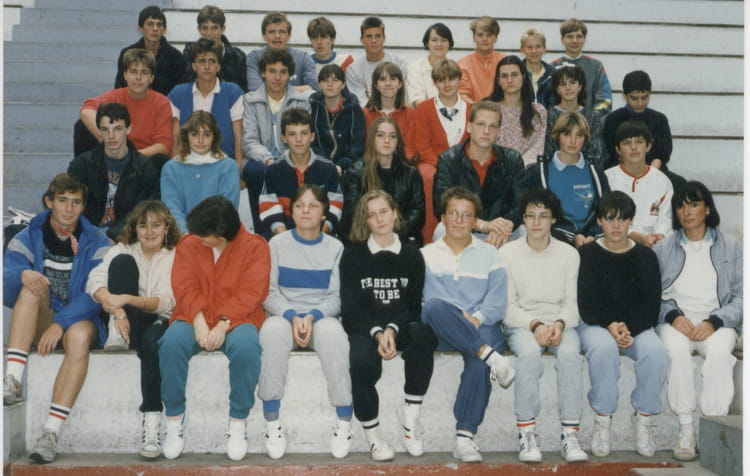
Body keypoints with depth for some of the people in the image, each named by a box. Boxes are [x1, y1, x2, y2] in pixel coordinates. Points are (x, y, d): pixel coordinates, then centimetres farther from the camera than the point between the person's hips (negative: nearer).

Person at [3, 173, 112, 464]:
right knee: (32, 284, -27)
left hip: (80, 321, -2)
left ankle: (51, 432, -40)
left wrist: (61, 323, -25)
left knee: (79, 336, -37)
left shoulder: (96, 242, 3)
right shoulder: (29, 238, 8)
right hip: (38, 326, 2)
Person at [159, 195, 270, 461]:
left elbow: (250, 293, -8)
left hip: (235, 318, -2)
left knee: (245, 346, -36)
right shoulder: (188, 244, 8)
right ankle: (174, 417, -12)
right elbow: (184, 286, -1)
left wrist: (224, 324, -20)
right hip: (194, 317, 2)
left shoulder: (254, 246, 0)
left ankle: (238, 421, -16)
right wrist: (198, 320, -18)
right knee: (171, 343, -31)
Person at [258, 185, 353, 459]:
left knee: (332, 333, -35)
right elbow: (269, 292, 2)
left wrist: (312, 316, -16)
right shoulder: (278, 244, 8)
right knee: (274, 330, -36)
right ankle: (271, 422, -28)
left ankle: (344, 421, -25)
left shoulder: (335, 248, 9)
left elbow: (336, 296, 3)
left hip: (322, 317, 0)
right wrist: (293, 316, -16)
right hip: (283, 315, 0)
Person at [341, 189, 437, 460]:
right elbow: (350, 306, -1)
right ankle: (371, 433, -12)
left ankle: (410, 417, -20)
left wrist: (392, 330, -17)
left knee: (423, 333, -34)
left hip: (400, 326, 1)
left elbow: (414, 305, 4)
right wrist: (377, 333, -18)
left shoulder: (411, 255, 10)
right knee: (362, 362, -34)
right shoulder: (353, 254, 6)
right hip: (363, 328, -1)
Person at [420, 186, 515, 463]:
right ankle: (492, 357, -36)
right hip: (441, 332, 0)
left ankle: (465, 436, -31)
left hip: (480, 328, 0)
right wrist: (460, 315, -17)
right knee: (434, 307, -36)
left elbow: (497, 303, 6)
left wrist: (476, 318, -14)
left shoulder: (489, 255, 18)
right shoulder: (427, 255, 18)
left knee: (478, 362, -34)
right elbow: (432, 295, 0)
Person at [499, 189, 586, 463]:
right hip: (520, 324, -1)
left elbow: (573, 303, 4)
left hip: (560, 323, 1)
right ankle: (526, 433, -29)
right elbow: (507, 306, -1)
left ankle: (570, 433, -29)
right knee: (529, 351, -35)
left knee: (570, 352, -32)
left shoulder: (569, 255, 9)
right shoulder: (508, 253, 4)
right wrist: (534, 325, -17)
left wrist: (559, 324, -17)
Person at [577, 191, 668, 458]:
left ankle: (644, 418, -14)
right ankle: (602, 420, -23)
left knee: (656, 351, -30)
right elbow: (586, 304, -3)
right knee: (603, 347, -36)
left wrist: (630, 329, -16)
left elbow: (651, 304, 1)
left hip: (636, 326, 2)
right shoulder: (588, 254, 4)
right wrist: (610, 327, -20)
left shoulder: (645, 256, 9)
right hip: (594, 325, -2)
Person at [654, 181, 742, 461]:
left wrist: (714, 322, -11)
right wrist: (673, 317, -12)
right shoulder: (663, 249, 16)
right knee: (677, 351, -34)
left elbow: (740, 297, 5)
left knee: (719, 353, -35)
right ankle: (686, 429, -27)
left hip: (716, 324, 0)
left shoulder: (731, 247, 13)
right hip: (676, 322, 1)